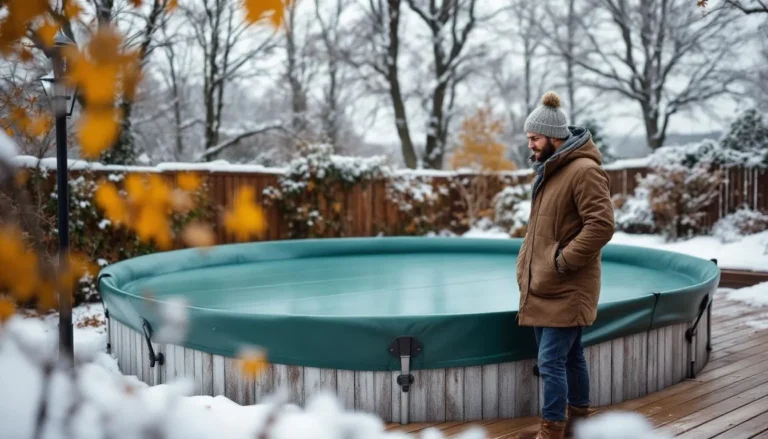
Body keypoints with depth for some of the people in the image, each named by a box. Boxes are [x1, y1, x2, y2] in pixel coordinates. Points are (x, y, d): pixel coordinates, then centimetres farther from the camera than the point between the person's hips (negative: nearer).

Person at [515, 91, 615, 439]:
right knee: (570, 356, 18)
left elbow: (601, 225, -24)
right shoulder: (548, 170, 14)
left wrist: (563, 261, -20)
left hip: (566, 289, -9)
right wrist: (527, 265, 14)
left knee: (551, 361, -9)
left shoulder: (584, 170, -16)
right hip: (543, 285, 9)